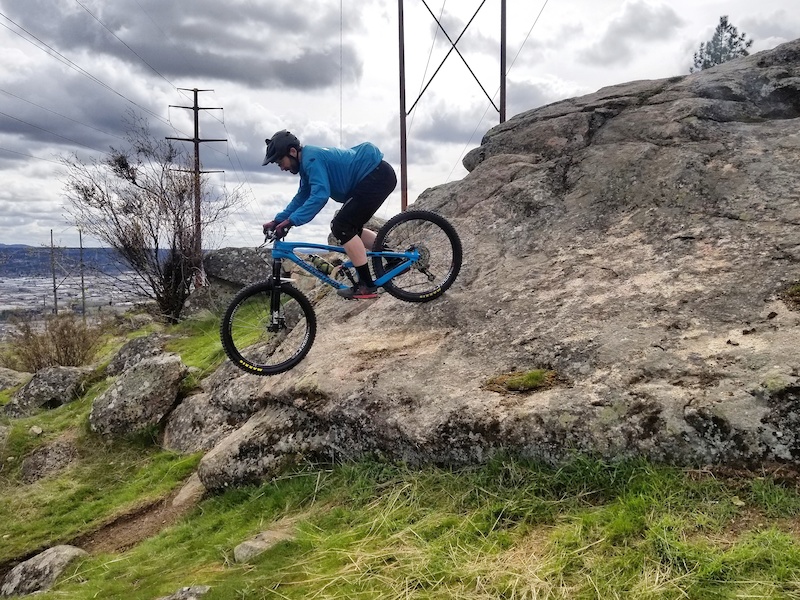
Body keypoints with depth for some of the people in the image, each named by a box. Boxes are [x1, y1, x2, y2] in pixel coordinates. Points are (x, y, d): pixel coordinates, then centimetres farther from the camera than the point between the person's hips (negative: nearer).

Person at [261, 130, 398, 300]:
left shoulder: (312, 159, -18)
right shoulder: (307, 162, 13)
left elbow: (320, 196, -31)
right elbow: (302, 197, 21)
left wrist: (289, 222, -31)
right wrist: (277, 221, 13)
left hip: (378, 175, -11)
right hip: (376, 176, 11)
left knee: (342, 227, -13)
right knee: (349, 228, 15)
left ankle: (367, 286, -11)